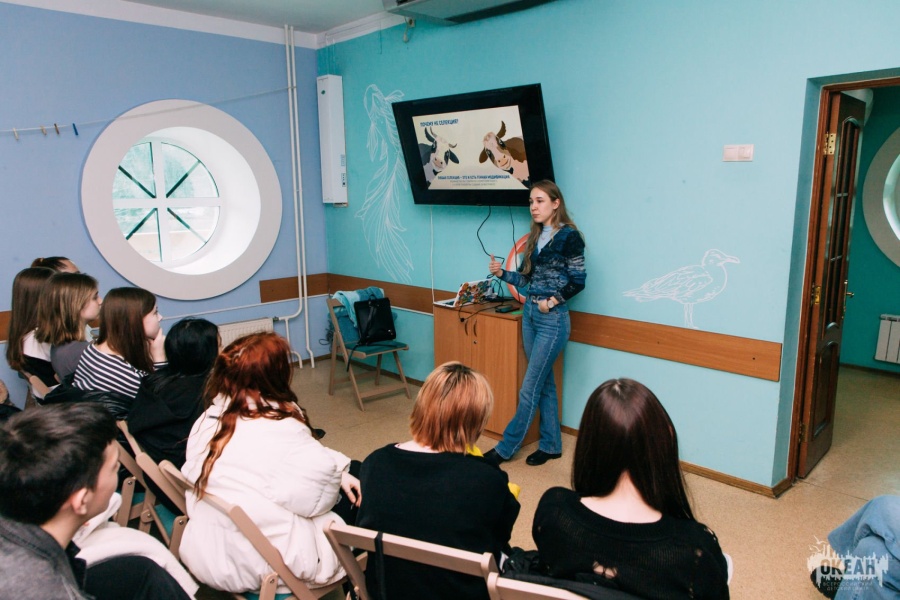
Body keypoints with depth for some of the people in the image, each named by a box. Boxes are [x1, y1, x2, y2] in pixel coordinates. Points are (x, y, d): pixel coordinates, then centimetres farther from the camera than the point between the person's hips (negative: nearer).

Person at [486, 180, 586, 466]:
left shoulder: (569, 236, -11)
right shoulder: (535, 236, 10)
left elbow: (578, 281, -11)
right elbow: (526, 277, 11)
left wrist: (552, 301, -18)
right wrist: (501, 273, -5)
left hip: (553, 319, -8)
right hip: (529, 314, 8)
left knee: (530, 388, -1)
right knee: (544, 383, 15)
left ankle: (506, 448, 10)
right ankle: (551, 445, 27)